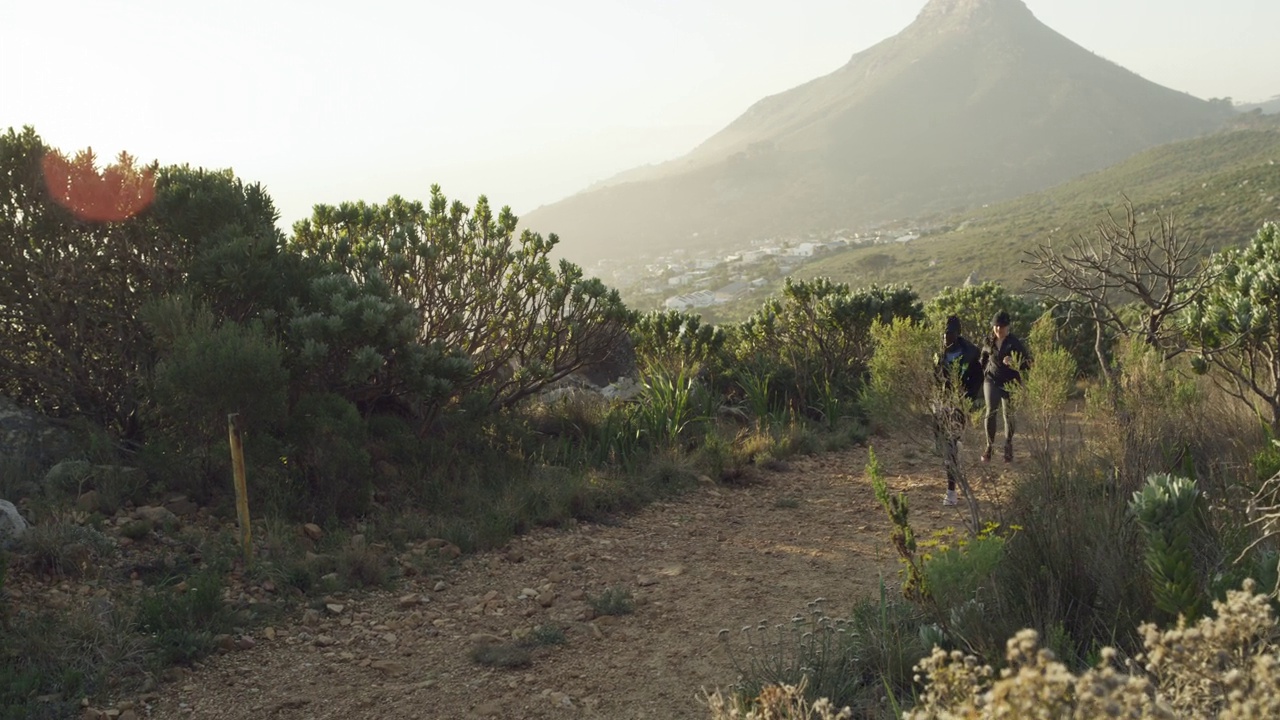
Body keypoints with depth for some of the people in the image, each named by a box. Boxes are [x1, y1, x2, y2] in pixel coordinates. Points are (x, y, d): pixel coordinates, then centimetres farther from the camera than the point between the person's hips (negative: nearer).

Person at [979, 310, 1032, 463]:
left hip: (1010, 382, -1)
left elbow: (1028, 362, -7)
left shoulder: (1015, 343, -7)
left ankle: (1008, 448, 20)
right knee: (991, 411, -13)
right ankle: (989, 446, -1)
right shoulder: (989, 342, 3)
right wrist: (981, 377, 18)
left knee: (1008, 414, 3)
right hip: (992, 380, 1)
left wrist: (1014, 363, -25)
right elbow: (983, 361, 19)